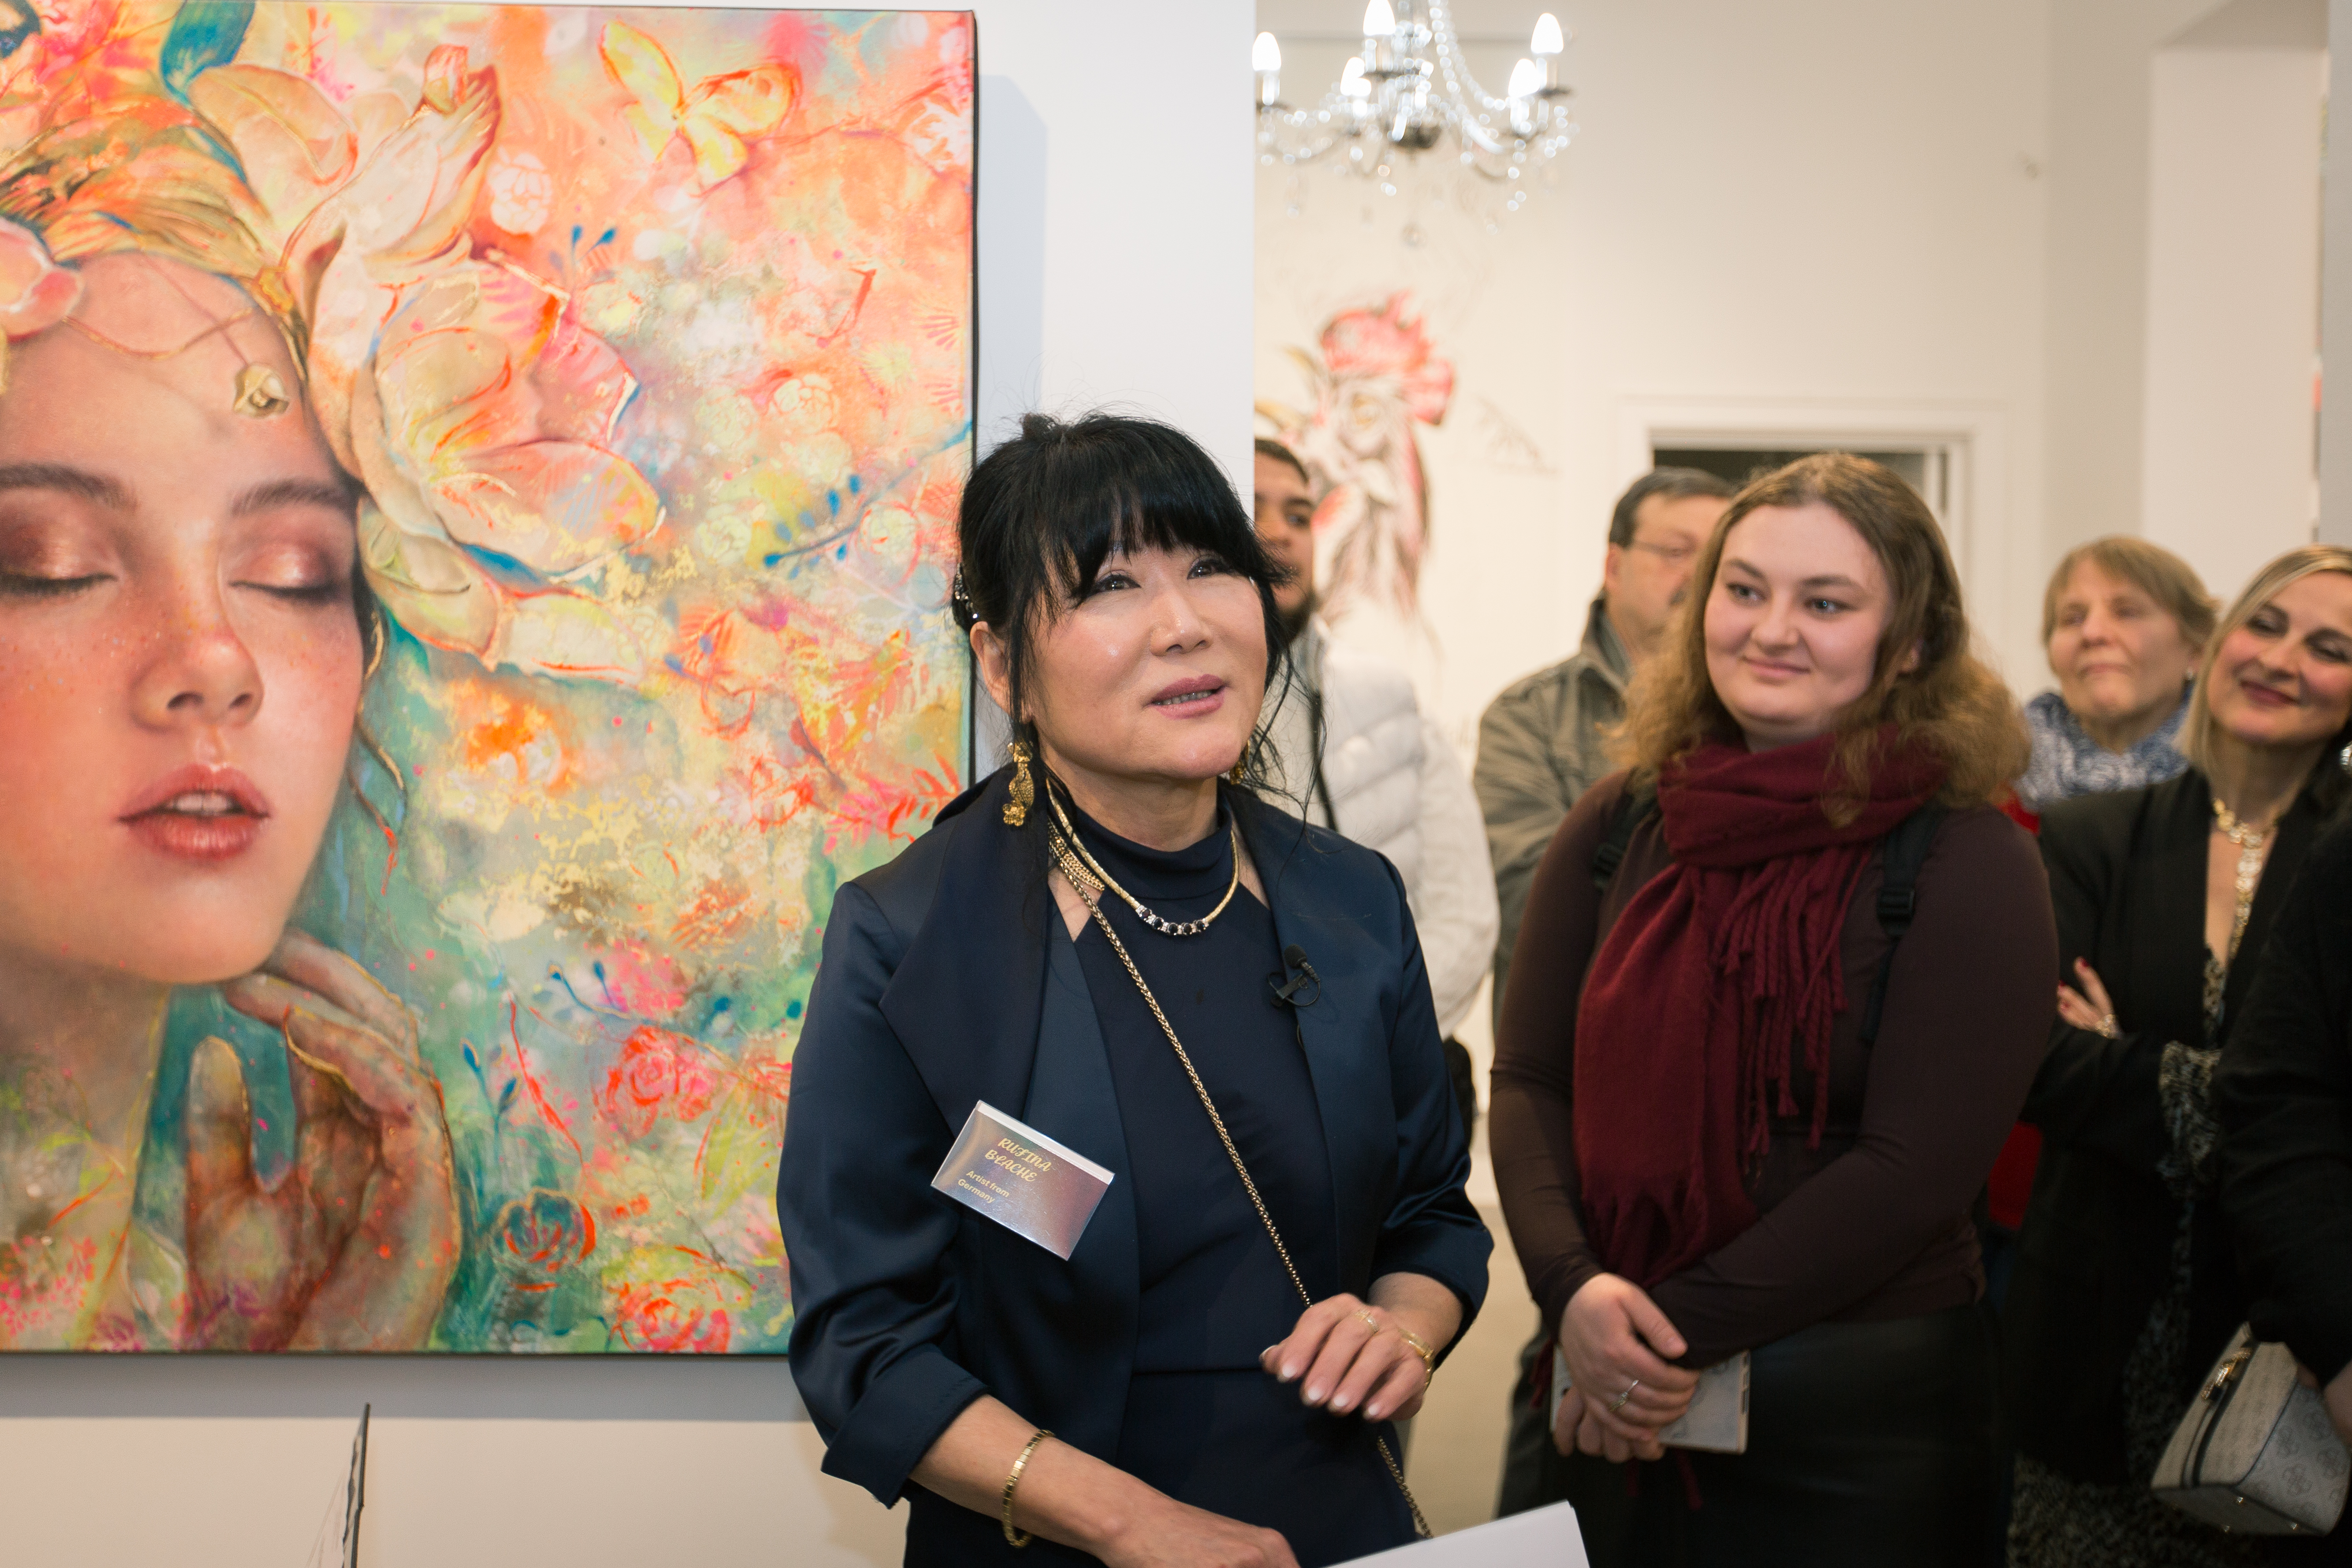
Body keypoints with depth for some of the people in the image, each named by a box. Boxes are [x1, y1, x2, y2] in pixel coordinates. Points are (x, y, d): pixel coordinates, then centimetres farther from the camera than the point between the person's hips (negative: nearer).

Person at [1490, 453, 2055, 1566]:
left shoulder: (1966, 864, -10)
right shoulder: (1618, 826, 3)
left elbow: (1914, 1169, -15)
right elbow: (1528, 1081, 1)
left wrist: (1676, 1332, -17)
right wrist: (1571, 1287, -17)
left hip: (1861, 1410, -3)